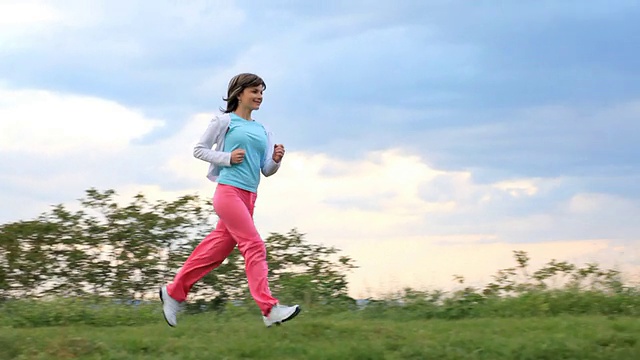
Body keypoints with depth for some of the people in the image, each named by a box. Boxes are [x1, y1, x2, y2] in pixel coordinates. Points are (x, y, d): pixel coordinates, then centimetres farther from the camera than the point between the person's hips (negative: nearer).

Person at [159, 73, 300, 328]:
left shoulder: (262, 131, 18)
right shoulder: (225, 121, 2)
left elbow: (267, 171, 17)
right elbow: (199, 150, 3)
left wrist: (276, 160, -5)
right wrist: (227, 158, -9)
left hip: (249, 196, 7)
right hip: (229, 191, -7)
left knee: (217, 249, 8)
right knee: (254, 246, -15)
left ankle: (173, 293, 23)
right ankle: (269, 309, -19)